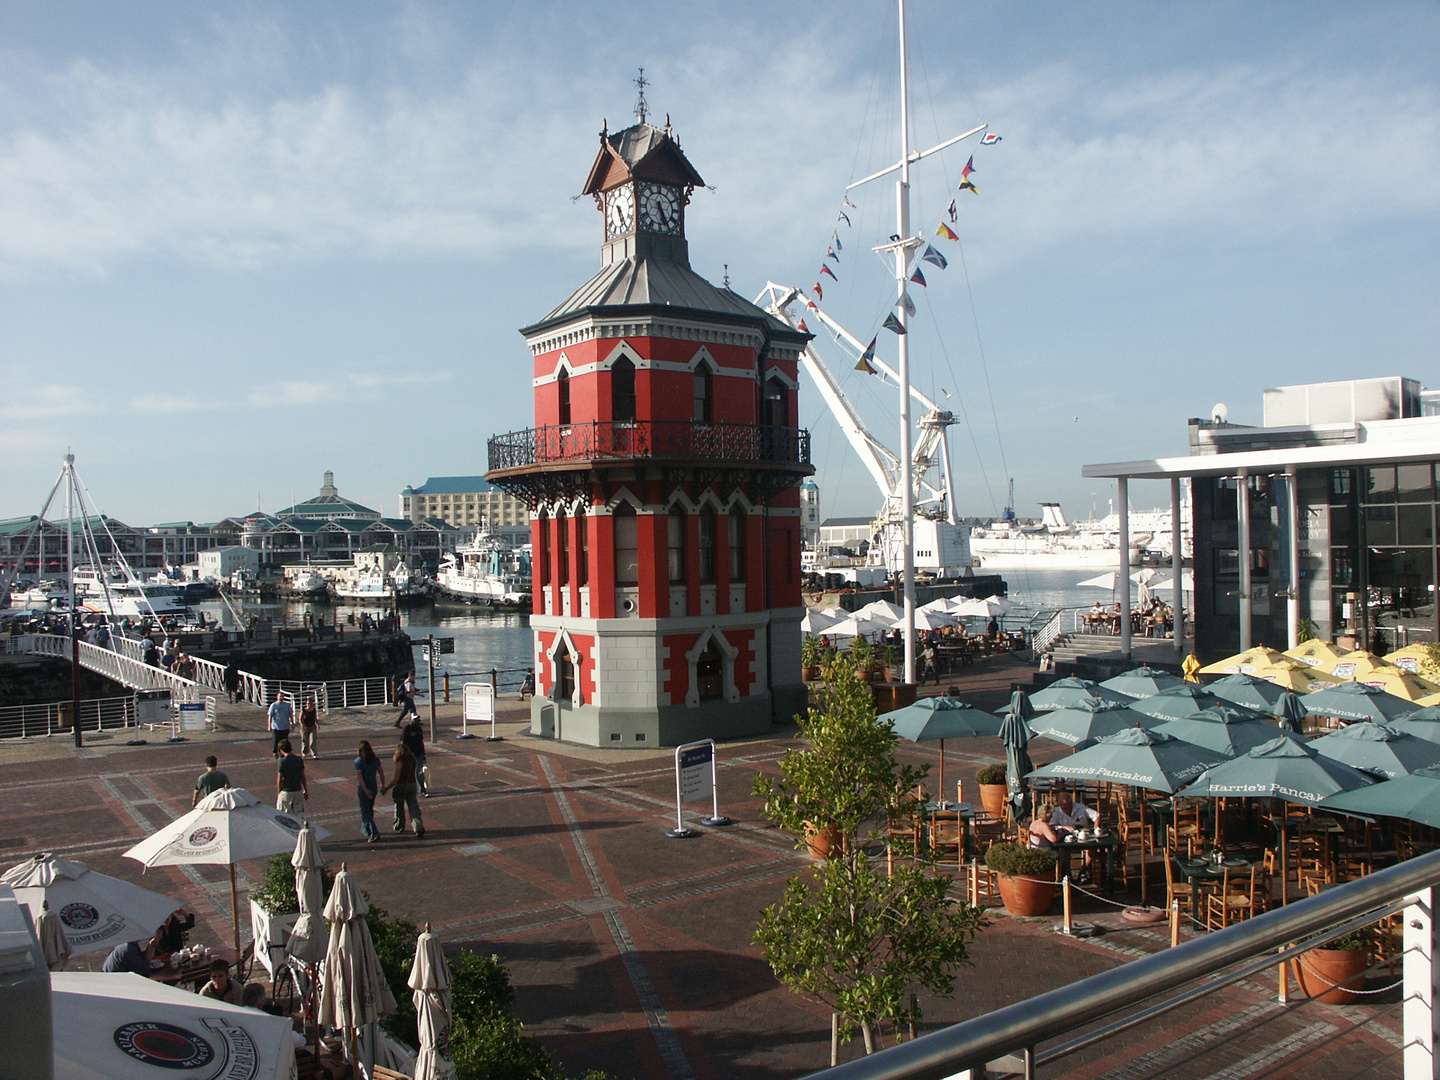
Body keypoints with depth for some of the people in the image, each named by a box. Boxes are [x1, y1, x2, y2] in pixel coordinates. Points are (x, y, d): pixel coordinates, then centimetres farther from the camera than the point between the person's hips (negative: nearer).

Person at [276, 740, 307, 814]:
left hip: (286, 791, -4)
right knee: (299, 814, 12)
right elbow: (302, 777, 5)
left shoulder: (283, 761, -14)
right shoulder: (299, 759, -1)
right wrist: (306, 790, 13)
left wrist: (278, 792, 1)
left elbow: (279, 780, -11)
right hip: (298, 790, 4)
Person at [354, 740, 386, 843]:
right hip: (374, 787, 6)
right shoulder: (375, 759, 2)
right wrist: (383, 786, 7)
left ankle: (374, 834, -11)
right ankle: (365, 829, 39)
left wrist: (365, 790, -17)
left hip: (363, 789, -6)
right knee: (369, 809, 23)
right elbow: (381, 773, 3)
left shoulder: (358, 761, -13)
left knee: (365, 812, 0)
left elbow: (359, 777, -18)